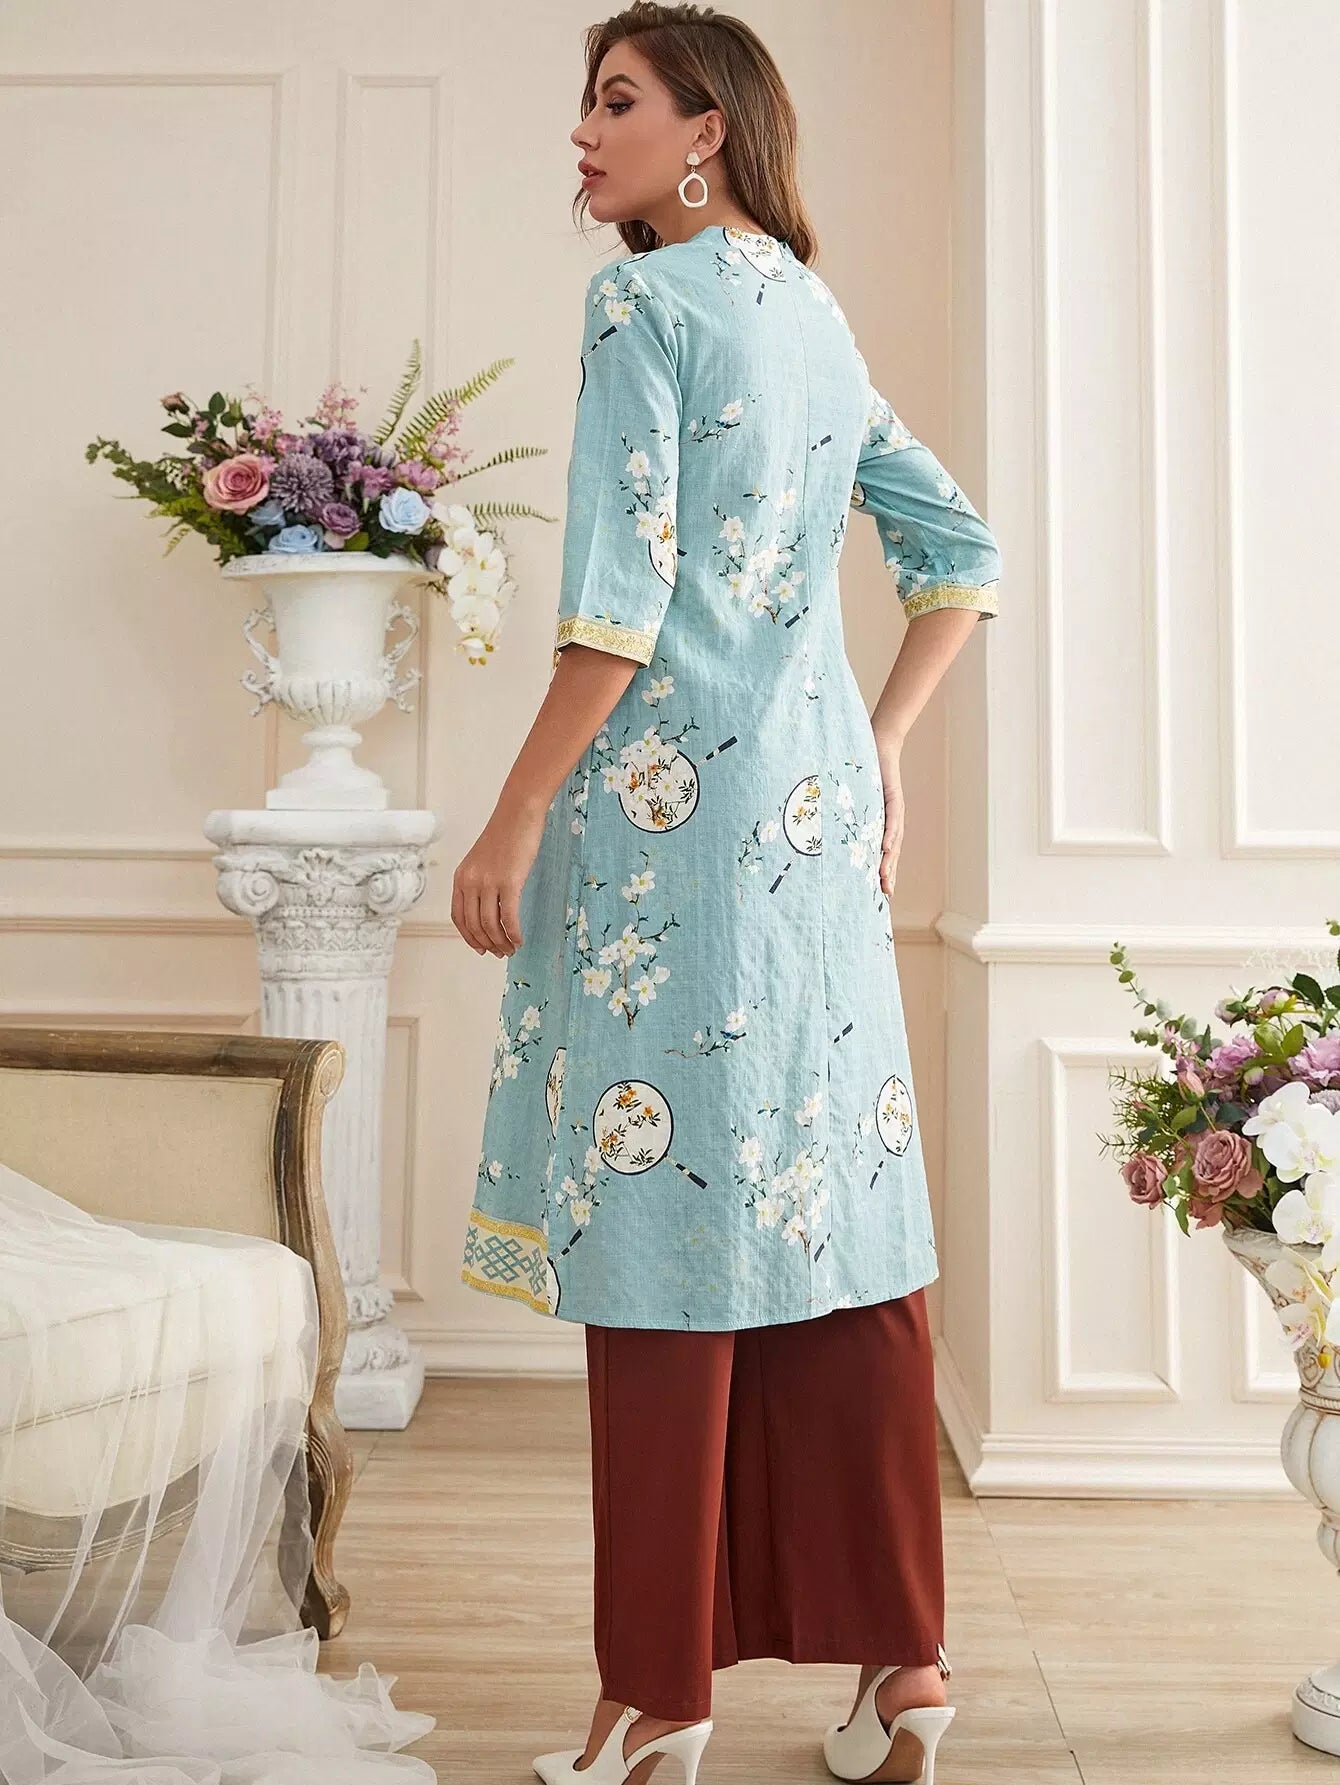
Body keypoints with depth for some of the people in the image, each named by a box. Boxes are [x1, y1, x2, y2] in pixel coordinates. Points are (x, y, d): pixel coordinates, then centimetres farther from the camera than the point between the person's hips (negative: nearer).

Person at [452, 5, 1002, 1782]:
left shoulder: (647, 301, -4)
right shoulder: (819, 317, 19)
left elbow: (616, 607, -14)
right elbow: (961, 549, 21)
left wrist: (511, 828, -9)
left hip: (671, 803, -8)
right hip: (819, 809, 8)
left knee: (667, 1225, -1)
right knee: (837, 1220, 9)